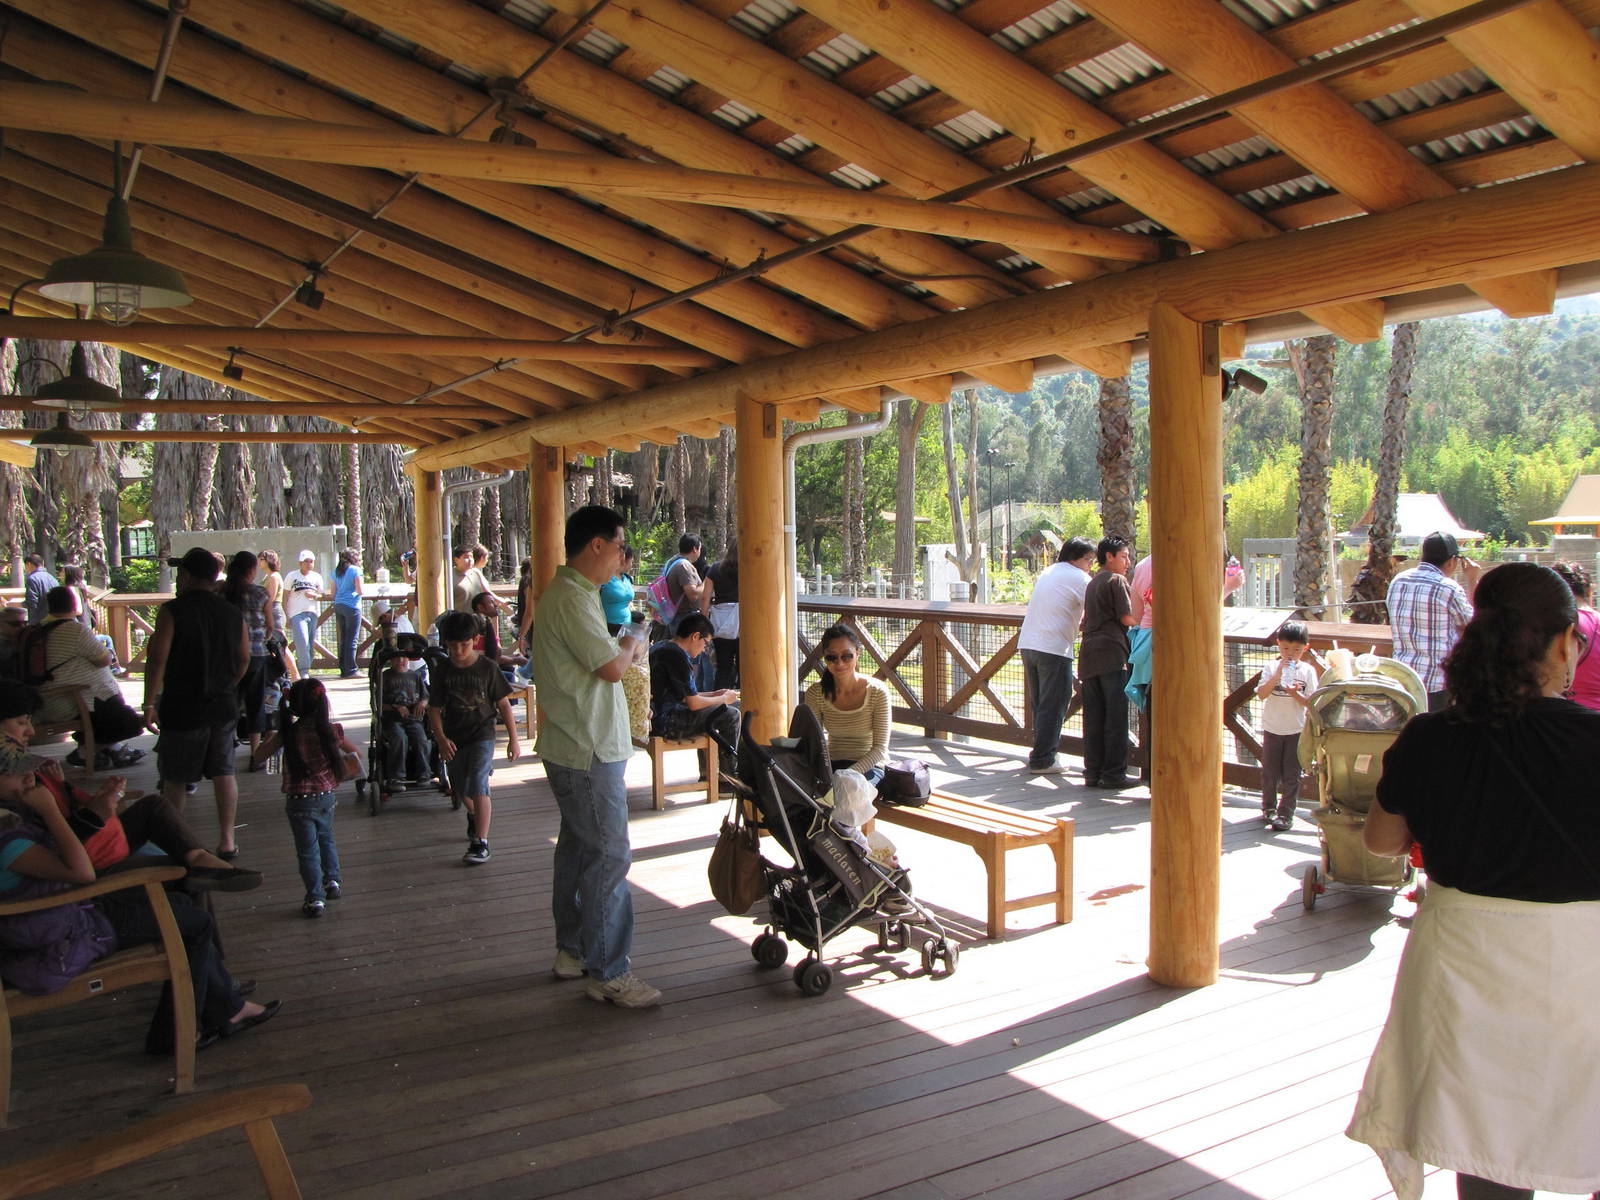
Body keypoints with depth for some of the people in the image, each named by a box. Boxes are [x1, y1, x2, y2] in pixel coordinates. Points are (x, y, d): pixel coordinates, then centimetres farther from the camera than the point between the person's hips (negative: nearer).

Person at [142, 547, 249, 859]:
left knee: (174, 778, 10)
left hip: (183, 708, -4)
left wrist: (150, 703, -10)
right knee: (224, 773, 9)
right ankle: (226, 841, 11)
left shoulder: (172, 611, -12)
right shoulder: (232, 614, 4)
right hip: (223, 706, 4)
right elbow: (244, 660, 11)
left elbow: (157, 659, -15)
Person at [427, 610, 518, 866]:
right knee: (460, 791, 18)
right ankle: (474, 816, 51)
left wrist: (513, 739, -2)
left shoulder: (487, 668, -7)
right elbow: (434, 709, 0)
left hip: (482, 736, -4)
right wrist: (441, 739, -15)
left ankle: (481, 843, -15)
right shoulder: (441, 672, -1)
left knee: (478, 786, -17)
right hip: (453, 739, 4)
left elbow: (503, 704, -2)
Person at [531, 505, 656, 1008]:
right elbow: (612, 667, -23)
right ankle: (608, 973, 1)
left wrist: (623, 648, 2)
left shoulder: (571, 593, 15)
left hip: (577, 747, 11)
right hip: (589, 753, -11)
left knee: (578, 848, 18)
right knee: (609, 856, -6)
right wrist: (632, 644, -4)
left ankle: (572, 950, 31)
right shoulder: (572, 599, -20)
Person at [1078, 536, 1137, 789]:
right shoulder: (1117, 581, -4)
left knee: (1093, 715, 7)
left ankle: (1093, 771, 9)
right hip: (1111, 652, -8)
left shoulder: (1092, 583, 21)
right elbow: (1127, 618, -11)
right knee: (1116, 714, -4)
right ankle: (1114, 773, -3)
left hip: (1088, 650, 8)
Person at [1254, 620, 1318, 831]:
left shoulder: (1308, 671, -2)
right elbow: (1261, 695, -13)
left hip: (1296, 730, -1)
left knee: (1291, 775, 1)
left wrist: (1294, 693, -22)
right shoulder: (1272, 668, -3)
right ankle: (1269, 808, 29)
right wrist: (1277, 676, -24)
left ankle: (1285, 814, 8)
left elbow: (1310, 703, -4)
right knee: (1269, 772, 11)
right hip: (1272, 729, 1)